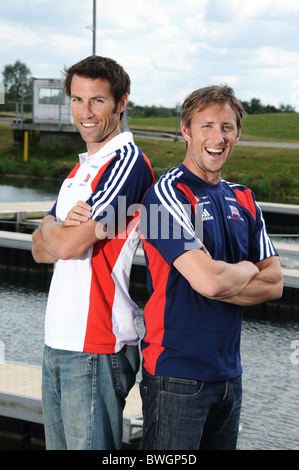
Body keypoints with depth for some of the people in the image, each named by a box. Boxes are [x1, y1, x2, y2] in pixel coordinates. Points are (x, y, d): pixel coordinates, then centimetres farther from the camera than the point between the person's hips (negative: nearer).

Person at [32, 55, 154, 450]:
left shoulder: (127, 162, -13)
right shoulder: (80, 169, 17)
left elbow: (68, 245, -19)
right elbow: (41, 250, 13)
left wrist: (51, 227, 4)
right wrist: (63, 225, -8)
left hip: (95, 348, -9)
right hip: (58, 343, 9)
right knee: (58, 446, 15)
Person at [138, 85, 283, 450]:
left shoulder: (243, 200, 11)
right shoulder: (167, 193, -13)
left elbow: (274, 283, 5)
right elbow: (209, 280, -23)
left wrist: (221, 278, -11)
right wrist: (246, 270, -2)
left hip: (228, 373, 7)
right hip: (177, 374, -7)